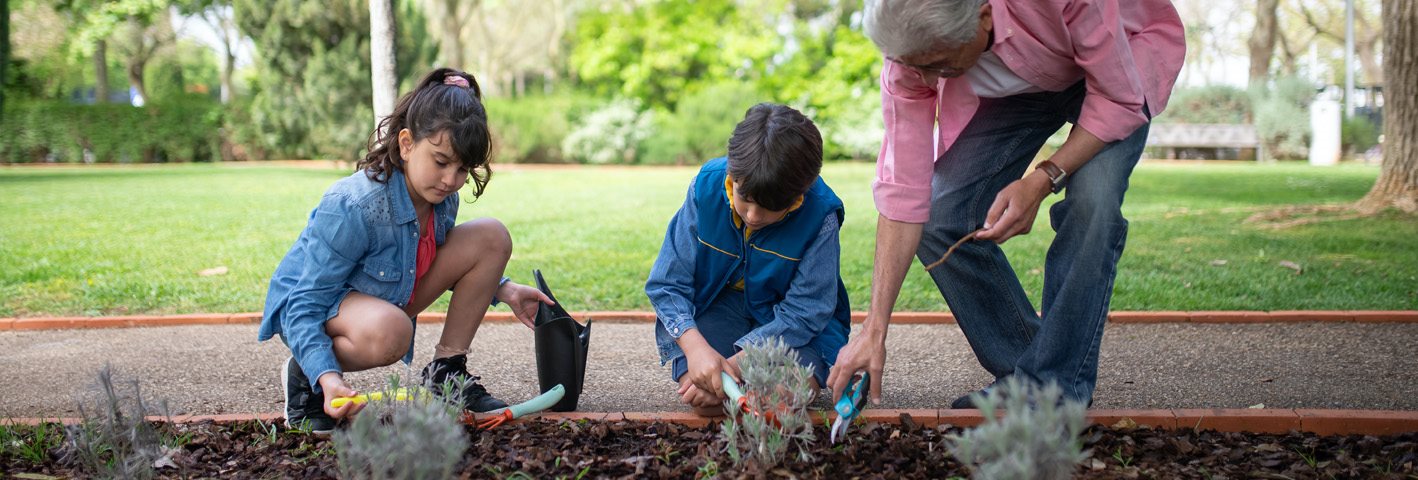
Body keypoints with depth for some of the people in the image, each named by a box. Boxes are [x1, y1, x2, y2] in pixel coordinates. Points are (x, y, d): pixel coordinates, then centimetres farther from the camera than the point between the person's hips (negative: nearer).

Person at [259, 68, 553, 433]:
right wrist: (326, 376, -45)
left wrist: (501, 289, 0)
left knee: (491, 237, -8)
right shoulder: (350, 209, -34)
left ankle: (445, 372, 2)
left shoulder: (441, 197, -11)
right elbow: (305, 305, -30)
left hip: (389, 297, 7)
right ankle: (302, 373, -10)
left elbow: (433, 260, 13)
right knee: (388, 333, -43)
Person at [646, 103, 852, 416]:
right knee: (704, 399, -25)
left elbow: (803, 312, -20)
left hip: (789, 325, -1)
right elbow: (666, 284, -15)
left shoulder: (820, 215, -24)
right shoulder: (706, 188, -19)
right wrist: (696, 348, -33)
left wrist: (734, 364, -30)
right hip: (717, 306, 1)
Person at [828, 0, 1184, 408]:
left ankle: (1054, 383, -17)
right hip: (1013, 88, 4)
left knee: (1092, 201, -30)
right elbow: (902, 190, -24)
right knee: (938, 219, -12)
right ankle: (1018, 373, 3)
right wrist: (874, 331, -25)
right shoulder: (911, 50, -27)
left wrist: (1042, 181, -40)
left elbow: (1121, 100, -27)